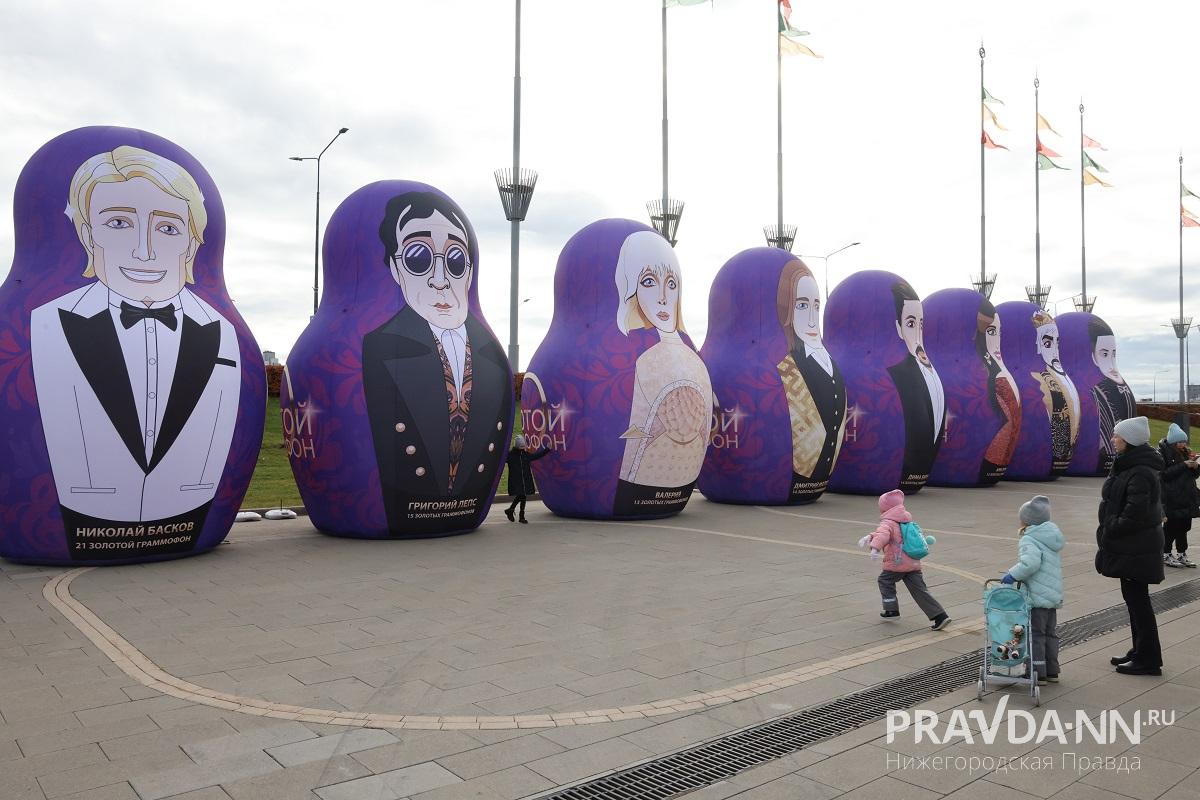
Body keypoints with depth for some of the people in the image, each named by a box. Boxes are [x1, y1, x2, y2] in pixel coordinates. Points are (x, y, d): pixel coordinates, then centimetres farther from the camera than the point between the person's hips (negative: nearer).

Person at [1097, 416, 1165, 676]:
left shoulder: (1140, 472, -21)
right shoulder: (1128, 465, 11)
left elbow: (1135, 513, -27)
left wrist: (1110, 532, -15)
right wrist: (1109, 533, 10)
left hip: (1136, 548, -10)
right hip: (1129, 546, 10)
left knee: (1137, 599, -1)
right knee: (1133, 597, 17)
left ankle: (1148, 660, 9)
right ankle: (1140, 652, 28)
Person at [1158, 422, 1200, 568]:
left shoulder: (1185, 452, 14)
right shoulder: (1163, 454, -8)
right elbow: (1164, 474, -18)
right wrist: (1184, 465, -20)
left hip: (1187, 498, 7)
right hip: (1171, 500, -7)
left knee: (1184, 526, 9)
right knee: (1171, 526, -1)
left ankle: (1182, 554, 18)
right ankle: (1165, 555, 9)